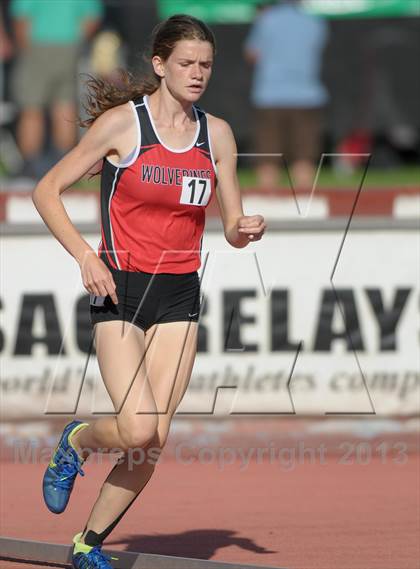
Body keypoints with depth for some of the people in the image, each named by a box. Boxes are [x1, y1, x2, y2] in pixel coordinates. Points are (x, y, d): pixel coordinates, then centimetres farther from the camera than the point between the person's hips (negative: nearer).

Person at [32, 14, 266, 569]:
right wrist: (86, 256, -15)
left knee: (154, 440, -2)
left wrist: (246, 230, -12)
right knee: (137, 431, -19)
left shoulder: (217, 134, 6)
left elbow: (232, 228, 12)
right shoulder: (120, 122, -8)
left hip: (179, 295, 4)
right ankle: (77, 442, 16)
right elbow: (46, 191, -4)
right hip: (120, 292, -4)